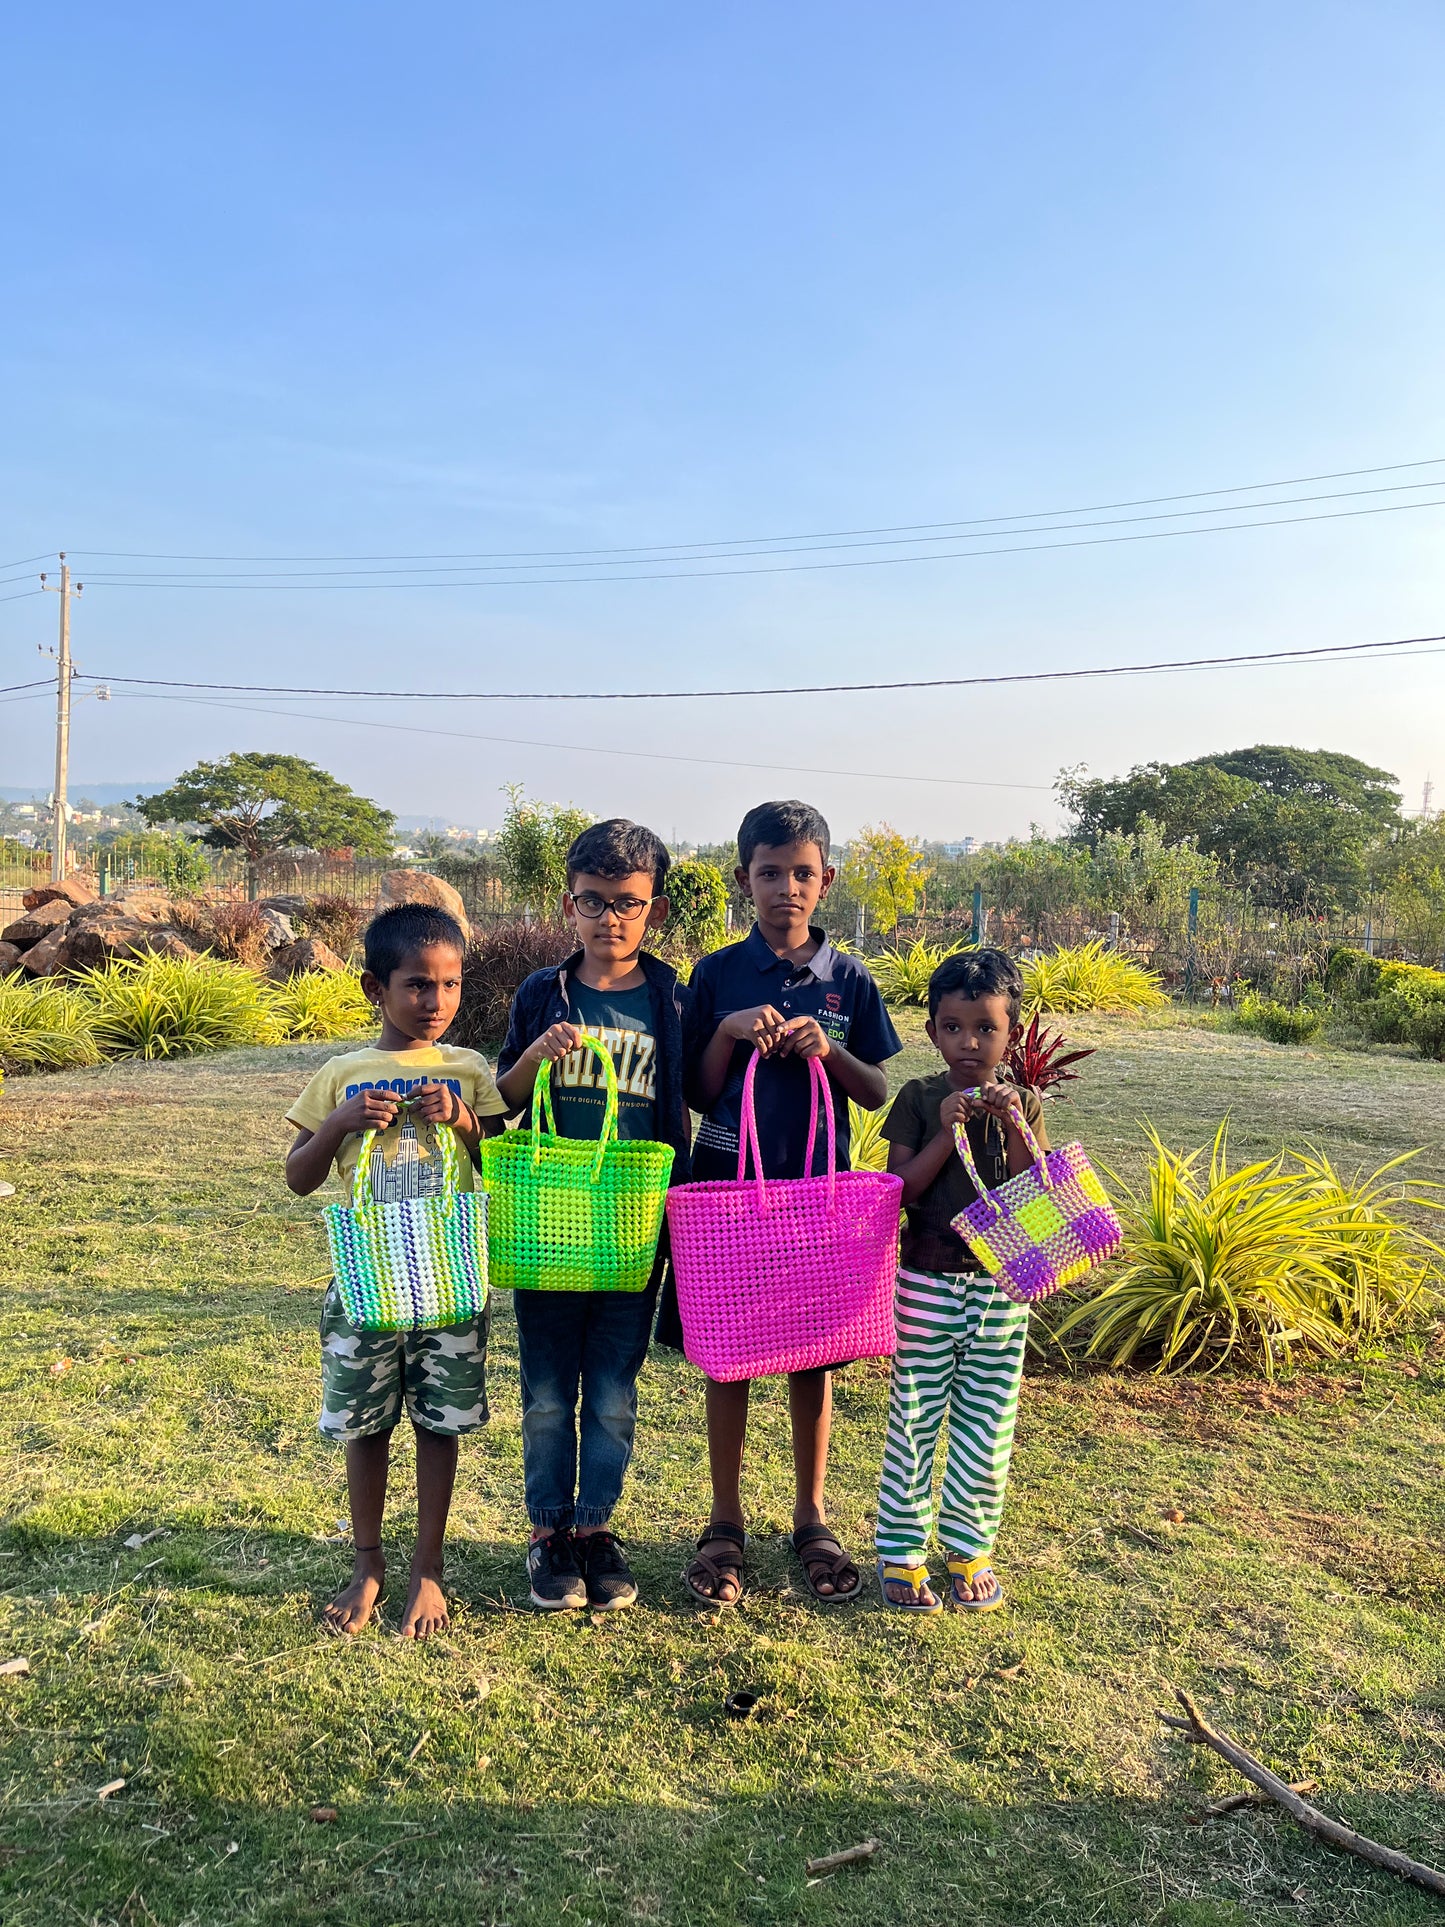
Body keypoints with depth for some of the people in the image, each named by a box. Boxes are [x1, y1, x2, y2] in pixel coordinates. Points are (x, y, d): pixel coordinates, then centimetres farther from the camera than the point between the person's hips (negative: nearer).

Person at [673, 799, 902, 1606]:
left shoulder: (850, 980, 2)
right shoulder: (718, 974, 0)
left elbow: (877, 1093, 4)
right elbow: (697, 1095, 1)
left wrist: (828, 1050, -14)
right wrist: (729, 1030, -15)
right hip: (729, 1182, -1)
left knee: (815, 1357, 10)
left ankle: (812, 1518, 27)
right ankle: (727, 1524, 23)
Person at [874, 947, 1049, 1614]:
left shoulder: (1023, 1104, 3)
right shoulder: (919, 1100, -4)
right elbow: (901, 1192, -9)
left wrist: (1012, 1126, -16)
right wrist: (949, 1131, -18)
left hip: (1001, 1285, 2)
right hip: (928, 1282, -2)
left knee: (986, 1422, 10)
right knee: (915, 1416, 4)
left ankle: (968, 1547, 27)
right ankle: (901, 1550, 18)